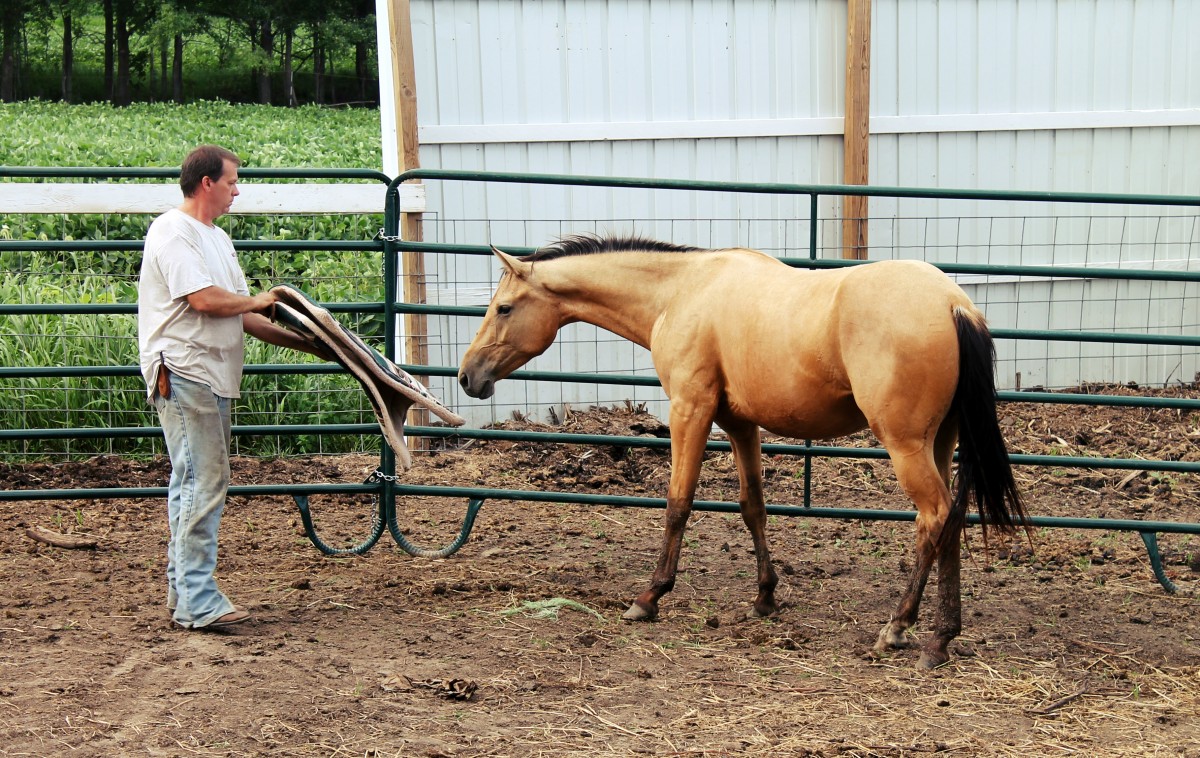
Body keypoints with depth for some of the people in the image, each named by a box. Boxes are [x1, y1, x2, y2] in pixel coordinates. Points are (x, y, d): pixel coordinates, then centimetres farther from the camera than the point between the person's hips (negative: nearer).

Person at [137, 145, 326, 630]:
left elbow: (240, 315, 19)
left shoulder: (216, 239, 20)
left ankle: (183, 590, 20)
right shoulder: (174, 232, -10)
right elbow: (204, 300, -22)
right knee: (203, 482, -11)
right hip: (183, 372, -10)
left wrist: (302, 343, 14)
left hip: (211, 376, 10)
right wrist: (257, 301, -5)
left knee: (195, 483, 13)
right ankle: (197, 603, -9)